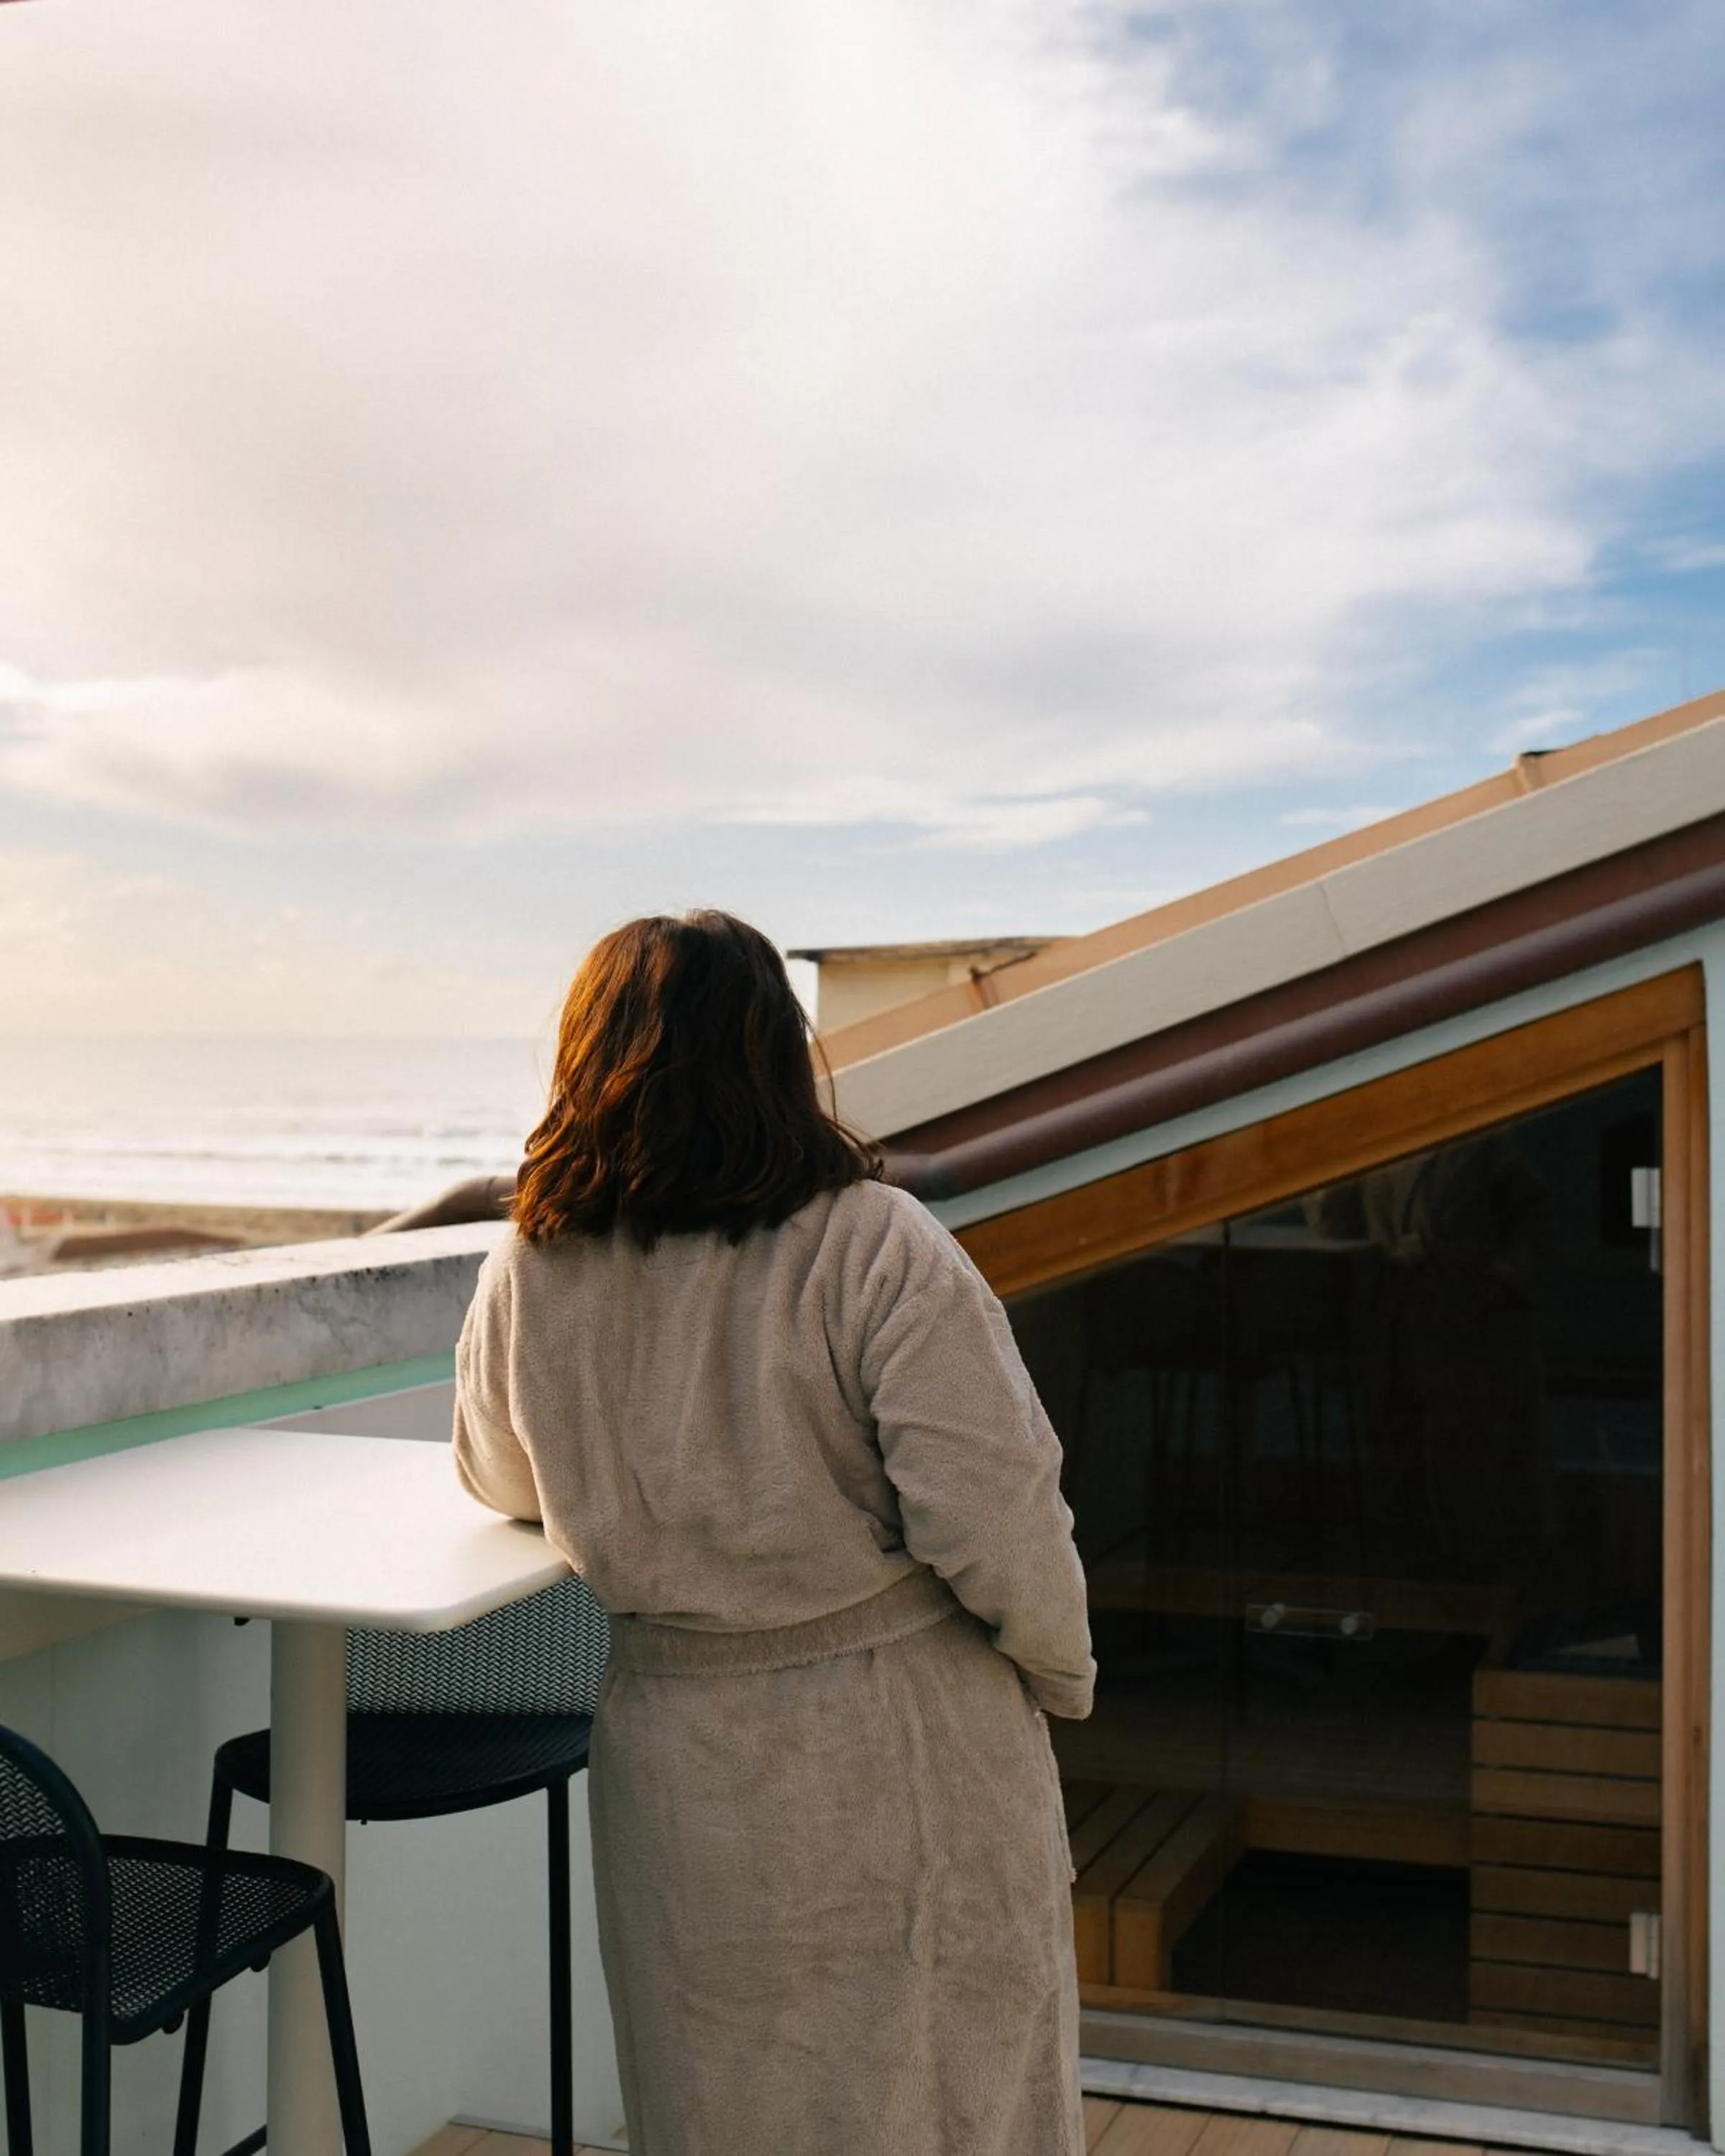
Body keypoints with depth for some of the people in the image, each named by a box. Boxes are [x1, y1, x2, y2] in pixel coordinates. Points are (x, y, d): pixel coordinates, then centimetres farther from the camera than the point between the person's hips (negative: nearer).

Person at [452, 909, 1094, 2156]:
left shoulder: (528, 1276, -5)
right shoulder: (872, 1248, -19)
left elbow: (500, 1482, 14)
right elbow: (995, 1519, -20)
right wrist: (1063, 1672, -1)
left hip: (676, 1762, 4)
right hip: (899, 1759, -3)